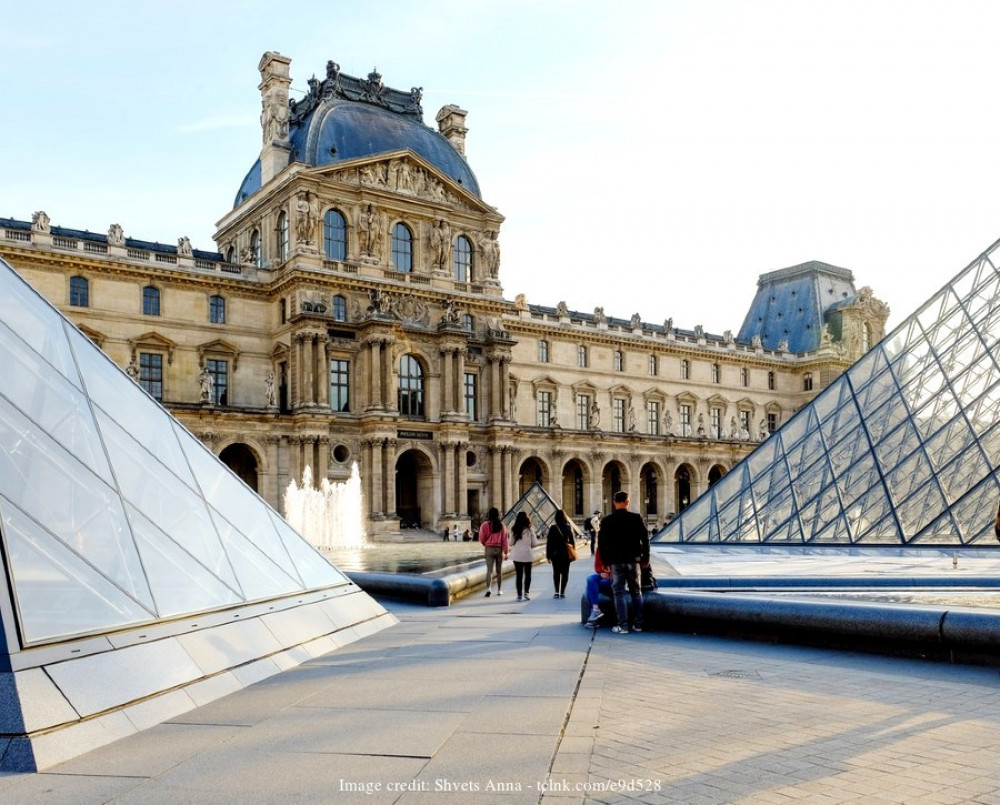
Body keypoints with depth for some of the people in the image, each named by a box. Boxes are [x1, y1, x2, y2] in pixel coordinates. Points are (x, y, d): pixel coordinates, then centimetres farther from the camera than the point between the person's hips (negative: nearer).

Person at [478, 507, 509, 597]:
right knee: (498, 571, 14)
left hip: (489, 549, -1)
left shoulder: (485, 525, -5)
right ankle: (499, 590, 22)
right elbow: (505, 540, -4)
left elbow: (482, 539, -1)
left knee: (489, 570, -4)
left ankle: (489, 588, -24)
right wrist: (506, 552, 2)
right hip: (499, 549, 1)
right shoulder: (502, 526, -3)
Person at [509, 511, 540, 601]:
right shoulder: (530, 530, -7)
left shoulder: (513, 530, -2)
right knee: (528, 574, 11)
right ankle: (526, 592, -2)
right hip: (527, 555, -2)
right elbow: (534, 543, -3)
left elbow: (511, 543, 3)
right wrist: (539, 541, 18)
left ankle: (519, 595, 6)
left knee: (518, 575, 7)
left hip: (516, 555, 2)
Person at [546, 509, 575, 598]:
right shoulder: (568, 527, -2)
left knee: (556, 572, 8)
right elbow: (572, 541, 3)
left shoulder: (553, 528, -7)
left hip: (555, 554, -1)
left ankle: (557, 592, -3)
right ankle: (562, 592, 2)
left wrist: (548, 554, 1)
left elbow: (549, 542, -6)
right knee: (565, 572, 7)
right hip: (566, 554, 1)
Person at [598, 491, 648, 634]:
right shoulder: (636, 518, -3)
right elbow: (645, 539, -1)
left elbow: (601, 543, 0)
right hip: (633, 560, 1)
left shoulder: (607, 521, -2)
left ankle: (623, 625, -2)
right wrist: (645, 558, 8)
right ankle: (638, 624, 14)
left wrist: (606, 561, 7)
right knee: (636, 592, 13)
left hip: (616, 562, -1)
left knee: (618, 593, 3)